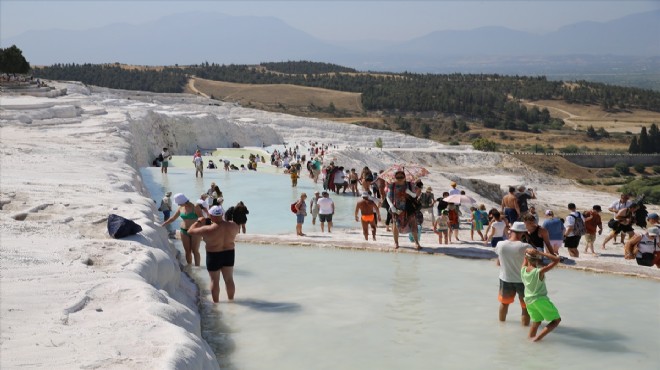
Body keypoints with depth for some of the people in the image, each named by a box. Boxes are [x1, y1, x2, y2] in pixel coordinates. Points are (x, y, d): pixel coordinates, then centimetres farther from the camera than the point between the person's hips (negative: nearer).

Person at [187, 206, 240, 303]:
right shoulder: (233, 225, -12)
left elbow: (190, 231, -14)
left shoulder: (208, 230, -24)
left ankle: (216, 302, 22)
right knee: (229, 279, 18)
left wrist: (199, 221, 1)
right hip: (229, 254, 4)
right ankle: (231, 300, 29)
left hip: (214, 256, -4)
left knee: (214, 281, 12)